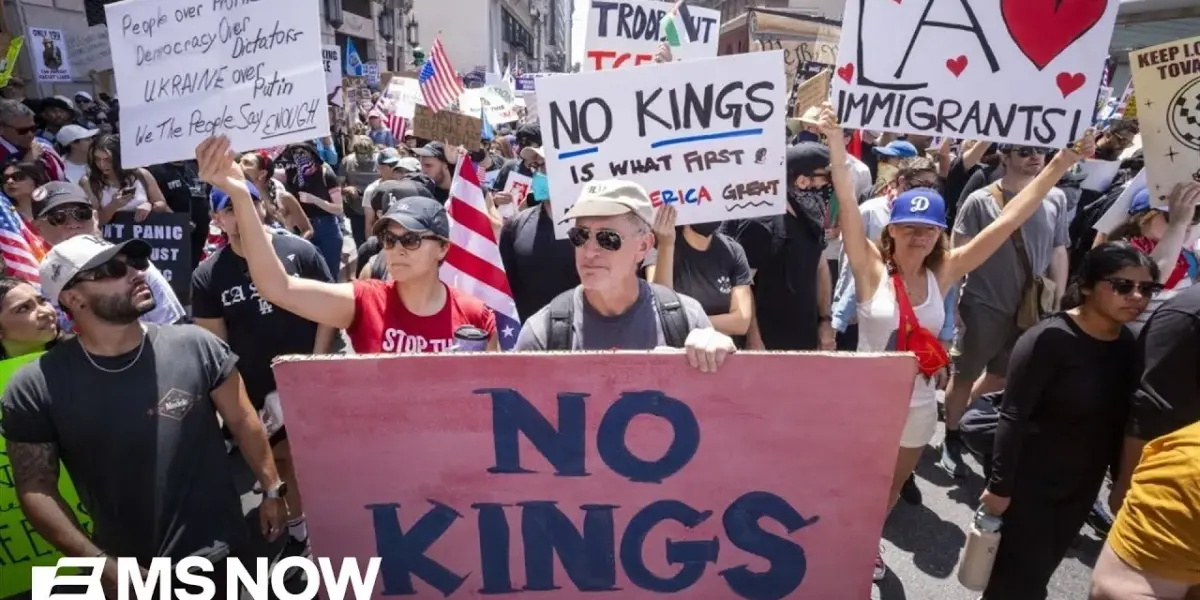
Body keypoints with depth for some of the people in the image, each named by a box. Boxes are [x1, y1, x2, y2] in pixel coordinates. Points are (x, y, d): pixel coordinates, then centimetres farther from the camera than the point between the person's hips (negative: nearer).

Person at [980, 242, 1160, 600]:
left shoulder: (1129, 346, -2)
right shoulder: (1050, 339, -22)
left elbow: (1121, 421, 6)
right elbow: (1013, 417, -21)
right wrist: (999, 486, -20)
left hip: (1083, 486, 6)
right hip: (1030, 482, -6)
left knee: (1041, 570, 21)